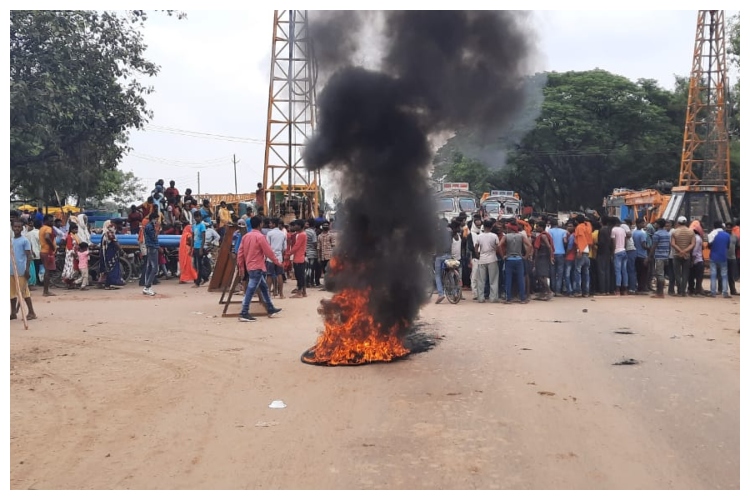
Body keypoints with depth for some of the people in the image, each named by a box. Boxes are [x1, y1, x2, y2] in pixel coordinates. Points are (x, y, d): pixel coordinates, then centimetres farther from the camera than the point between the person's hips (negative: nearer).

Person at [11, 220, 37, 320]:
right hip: (11, 271, 6)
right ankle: (13, 313, 20)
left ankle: (31, 312, -1)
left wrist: (27, 269, -16)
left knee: (24, 291, -6)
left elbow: (29, 256, -8)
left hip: (21, 271, -6)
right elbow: (9, 255, 18)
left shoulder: (25, 241, -4)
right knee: (12, 292, 11)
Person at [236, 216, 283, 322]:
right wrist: (277, 262, 2)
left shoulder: (245, 236, 9)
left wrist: (241, 266, 16)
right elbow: (268, 252, -11)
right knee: (250, 291, -8)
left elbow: (240, 252, 9)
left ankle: (271, 310, 25)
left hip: (249, 266, 9)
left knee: (264, 287, 18)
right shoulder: (260, 236, -13)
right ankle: (244, 314, -9)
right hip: (257, 267, -9)